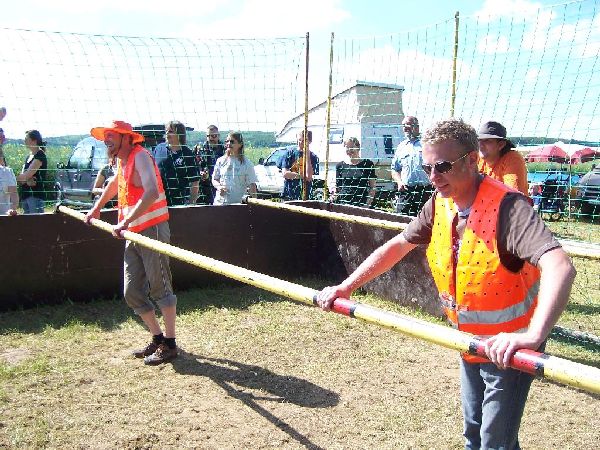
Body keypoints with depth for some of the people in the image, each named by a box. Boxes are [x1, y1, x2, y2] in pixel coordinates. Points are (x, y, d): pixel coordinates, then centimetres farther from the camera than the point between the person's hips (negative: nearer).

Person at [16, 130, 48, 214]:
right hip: (25, 195, 9)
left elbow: (27, 175, -16)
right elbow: (23, 175, 11)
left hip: (35, 195, -9)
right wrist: (27, 181, -10)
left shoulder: (40, 156, -10)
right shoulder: (28, 157, 18)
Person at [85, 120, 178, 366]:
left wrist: (126, 221, -32)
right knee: (132, 293, 9)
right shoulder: (121, 160, 14)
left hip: (152, 230, -9)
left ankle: (170, 345, 7)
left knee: (160, 287, -2)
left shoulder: (140, 156, -12)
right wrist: (97, 207, 34)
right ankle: (157, 338, 22)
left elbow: (152, 192, -29)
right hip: (133, 235, 9)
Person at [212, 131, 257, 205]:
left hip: (239, 203, -3)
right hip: (220, 202, 3)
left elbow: (251, 185, 0)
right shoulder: (220, 161, 9)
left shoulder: (246, 163, 0)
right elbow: (214, 179, 15)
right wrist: (219, 187, -7)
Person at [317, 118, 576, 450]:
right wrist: (345, 287, -3)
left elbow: (560, 267, -40)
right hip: (470, 344, 7)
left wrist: (533, 336, -54)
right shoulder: (439, 204, -6)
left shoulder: (506, 206, -28)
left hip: (508, 348, -7)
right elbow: (398, 245, 3)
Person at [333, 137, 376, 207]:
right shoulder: (340, 166, 11)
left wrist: (367, 204, -7)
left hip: (361, 204, -2)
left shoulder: (367, 164, 5)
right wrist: (335, 195, -5)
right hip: (343, 204, 2)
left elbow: (372, 188, 4)